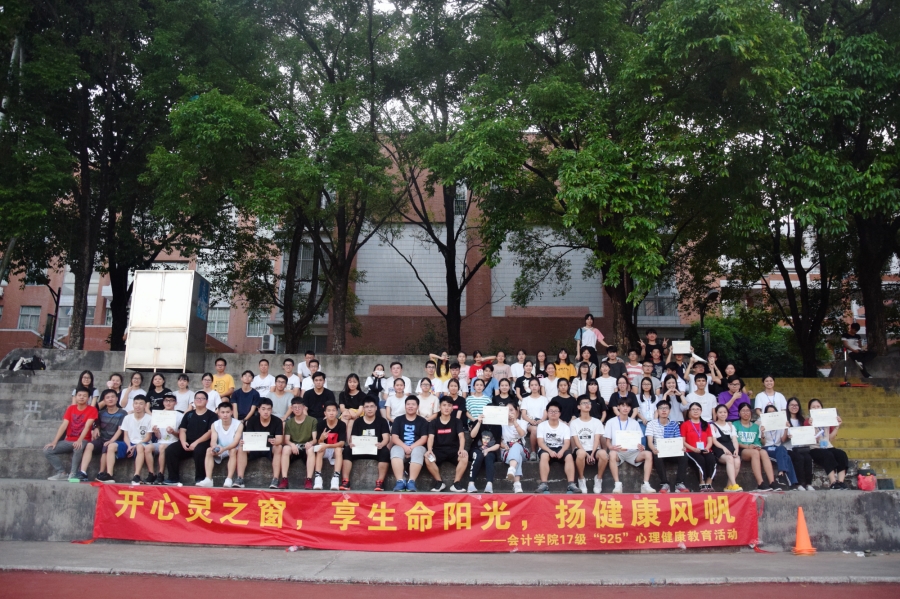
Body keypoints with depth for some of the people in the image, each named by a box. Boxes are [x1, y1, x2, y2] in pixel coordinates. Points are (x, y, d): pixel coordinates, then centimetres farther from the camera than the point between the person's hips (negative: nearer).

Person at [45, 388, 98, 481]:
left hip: (82, 441, -5)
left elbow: (87, 426, -17)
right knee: (47, 450, -12)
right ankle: (62, 473, -6)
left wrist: (79, 440, -31)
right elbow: (64, 425, 0)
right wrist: (54, 441, -10)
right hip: (68, 441, 5)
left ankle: (73, 474, -23)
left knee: (78, 447, -39)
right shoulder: (70, 408, 8)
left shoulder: (92, 410, -6)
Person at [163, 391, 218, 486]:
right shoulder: (188, 415, 20)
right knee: (170, 450, -20)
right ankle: (174, 479, -16)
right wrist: (183, 442, -9)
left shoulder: (212, 415, 4)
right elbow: (182, 430, 12)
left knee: (199, 450, -38)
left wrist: (196, 443, -18)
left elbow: (211, 432, -8)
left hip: (203, 443, -5)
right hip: (187, 443, 5)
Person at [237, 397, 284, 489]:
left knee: (278, 448, -34)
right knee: (241, 448, -26)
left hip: (270, 448, -2)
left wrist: (275, 441, -46)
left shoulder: (277, 421, -13)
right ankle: (239, 478, -27)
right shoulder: (252, 420, -8)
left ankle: (275, 480, -36)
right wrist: (244, 441, -37)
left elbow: (279, 440, -21)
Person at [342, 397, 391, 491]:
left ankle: (380, 481, -31)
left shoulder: (382, 421, 3)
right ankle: (345, 481, -27)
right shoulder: (357, 421, 9)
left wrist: (381, 444, -31)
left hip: (376, 449, -2)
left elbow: (386, 438, -7)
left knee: (385, 452, -34)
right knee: (348, 451, -27)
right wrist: (351, 443, -24)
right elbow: (352, 437, 1)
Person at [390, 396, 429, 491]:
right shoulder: (398, 420, 13)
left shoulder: (422, 421, 12)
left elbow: (424, 438, 0)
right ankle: (400, 481, -40)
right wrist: (405, 447, -16)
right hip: (401, 446, 1)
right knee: (395, 451, -35)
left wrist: (412, 447, -16)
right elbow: (394, 437, 2)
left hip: (417, 447, -1)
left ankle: (411, 482, -39)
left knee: (417, 452, -37)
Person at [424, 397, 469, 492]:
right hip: (438, 450, 0)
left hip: (453, 450, 0)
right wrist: (429, 450, -30)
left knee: (465, 457, -32)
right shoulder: (433, 423, 7)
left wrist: (461, 449, -31)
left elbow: (461, 436, -9)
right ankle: (439, 482, -11)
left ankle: (456, 483, -19)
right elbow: (431, 437, -8)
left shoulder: (457, 422, 6)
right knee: (428, 459, -32)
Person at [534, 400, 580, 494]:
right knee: (544, 455, -37)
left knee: (569, 456, -31)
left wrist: (561, 451, -28)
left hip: (560, 449, 2)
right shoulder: (542, 425, 1)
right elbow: (540, 442, -9)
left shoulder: (565, 426, 5)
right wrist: (550, 451, -27)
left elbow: (567, 443, -6)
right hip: (546, 449, -1)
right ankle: (544, 484, -39)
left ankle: (571, 484, -32)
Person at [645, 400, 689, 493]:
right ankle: (664, 484, -24)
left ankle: (679, 484, -20)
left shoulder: (674, 424, 5)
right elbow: (650, 441, -11)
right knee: (657, 457, -36)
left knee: (684, 456, -27)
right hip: (659, 452, -2)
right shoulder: (652, 424, -2)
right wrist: (653, 449, -35)